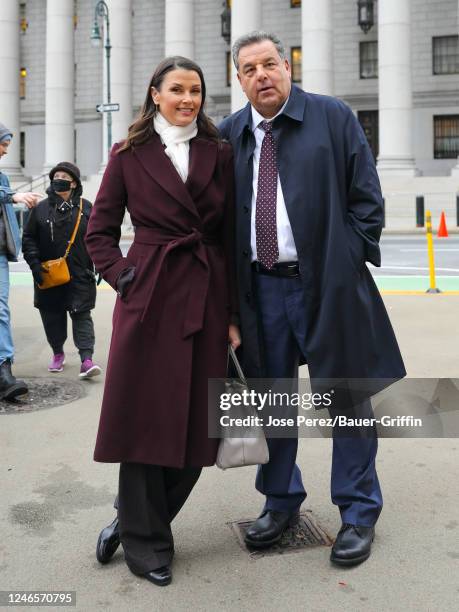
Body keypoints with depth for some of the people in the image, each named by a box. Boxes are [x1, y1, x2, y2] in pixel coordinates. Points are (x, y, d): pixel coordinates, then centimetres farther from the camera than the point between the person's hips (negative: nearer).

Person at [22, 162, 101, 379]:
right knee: (52, 317, 10)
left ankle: (86, 359, -8)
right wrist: (35, 264, -5)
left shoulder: (85, 207, 4)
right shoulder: (41, 208, 5)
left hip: (80, 275, -2)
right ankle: (57, 353, 29)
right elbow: (28, 239, 6)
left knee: (81, 315, -5)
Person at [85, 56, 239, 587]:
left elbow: (232, 240, 7)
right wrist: (124, 279, -7)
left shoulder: (219, 154, 9)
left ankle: (137, 520, 27)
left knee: (198, 421, 6)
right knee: (145, 417, 1)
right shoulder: (130, 155, 4)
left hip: (207, 299, 3)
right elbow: (99, 232, 8)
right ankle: (145, 543, 18)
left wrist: (234, 314, 3)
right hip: (148, 300, -2)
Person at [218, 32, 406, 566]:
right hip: (261, 287, 3)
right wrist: (230, 281, 3)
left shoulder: (333, 117, 1)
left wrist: (350, 261, -6)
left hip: (326, 282, -3)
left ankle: (358, 512, 22)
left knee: (346, 397, 5)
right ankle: (280, 502, 31)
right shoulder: (228, 135, 9)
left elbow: (366, 196, 1)